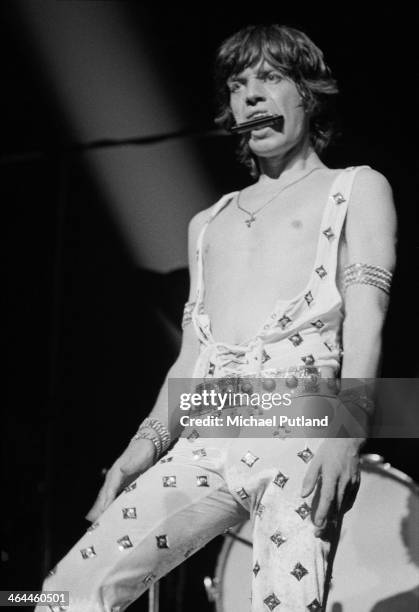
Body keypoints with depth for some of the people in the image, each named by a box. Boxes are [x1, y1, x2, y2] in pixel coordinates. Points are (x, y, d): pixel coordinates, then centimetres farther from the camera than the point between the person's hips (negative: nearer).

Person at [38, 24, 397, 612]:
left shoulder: (356, 189, 15)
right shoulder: (208, 224, 30)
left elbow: (365, 320, 0)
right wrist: (147, 444, 10)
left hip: (297, 436, -5)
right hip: (203, 446, 5)